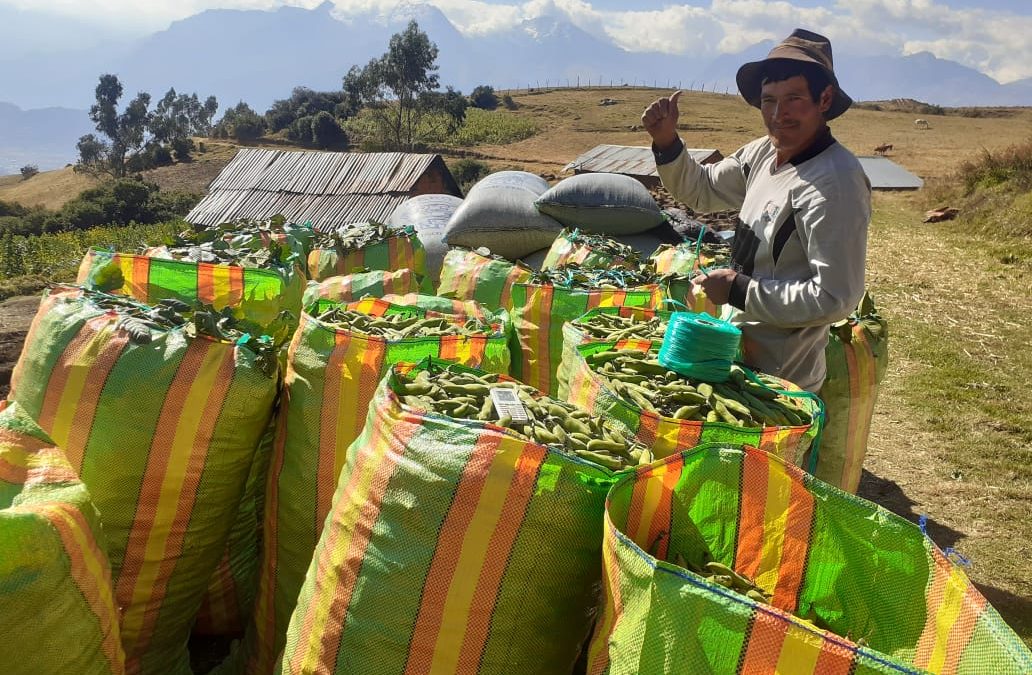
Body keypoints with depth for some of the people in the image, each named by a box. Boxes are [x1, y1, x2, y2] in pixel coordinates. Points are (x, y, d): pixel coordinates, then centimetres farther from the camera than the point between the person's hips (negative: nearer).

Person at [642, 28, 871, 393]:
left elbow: (835, 298, -28)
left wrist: (738, 290, -23)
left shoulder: (834, 183, -27)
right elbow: (701, 189, 15)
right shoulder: (764, 151, -1)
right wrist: (667, 142, -3)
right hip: (742, 349, 8)